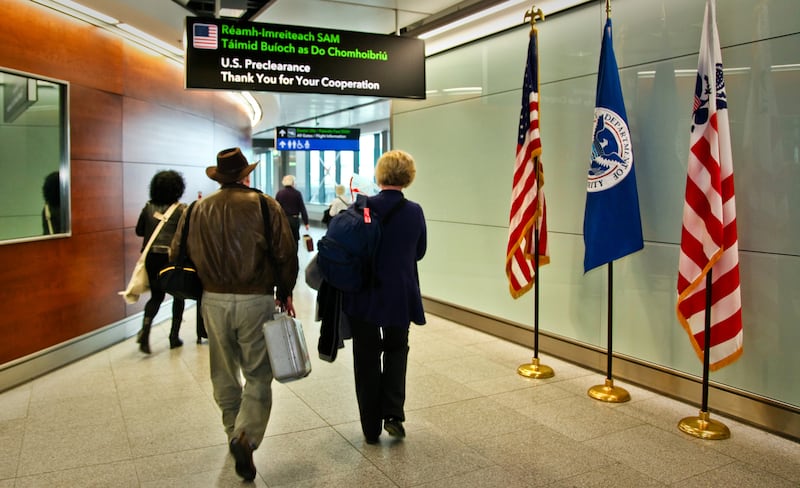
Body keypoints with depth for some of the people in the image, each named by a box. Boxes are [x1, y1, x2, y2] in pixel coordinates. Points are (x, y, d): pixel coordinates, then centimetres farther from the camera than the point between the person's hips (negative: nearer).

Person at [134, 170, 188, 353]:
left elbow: (139, 231, 12)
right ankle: (174, 336, 17)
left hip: (152, 257, 3)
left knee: (156, 295, 16)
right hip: (173, 257, -3)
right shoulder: (181, 209, -8)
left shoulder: (148, 208, 4)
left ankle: (145, 330, -7)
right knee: (178, 296, 15)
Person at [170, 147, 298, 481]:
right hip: (256, 300, -3)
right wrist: (284, 293, 6)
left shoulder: (198, 209, 4)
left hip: (213, 301, 3)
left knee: (224, 373, 19)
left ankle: (235, 432, 33)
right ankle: (246, 436, -11)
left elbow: (178, 254, 8)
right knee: (258, 376, 6)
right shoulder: (264, 205, -5)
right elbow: (286, 254, -7)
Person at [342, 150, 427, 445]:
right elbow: (419, 253, 7)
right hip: (401, 297, 2)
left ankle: (371, 428, 20)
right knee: (396, 350, 23)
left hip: (364, 297, -1)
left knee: (367, 359, 11)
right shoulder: (415, 212, -5)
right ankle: (393, 414, 12)